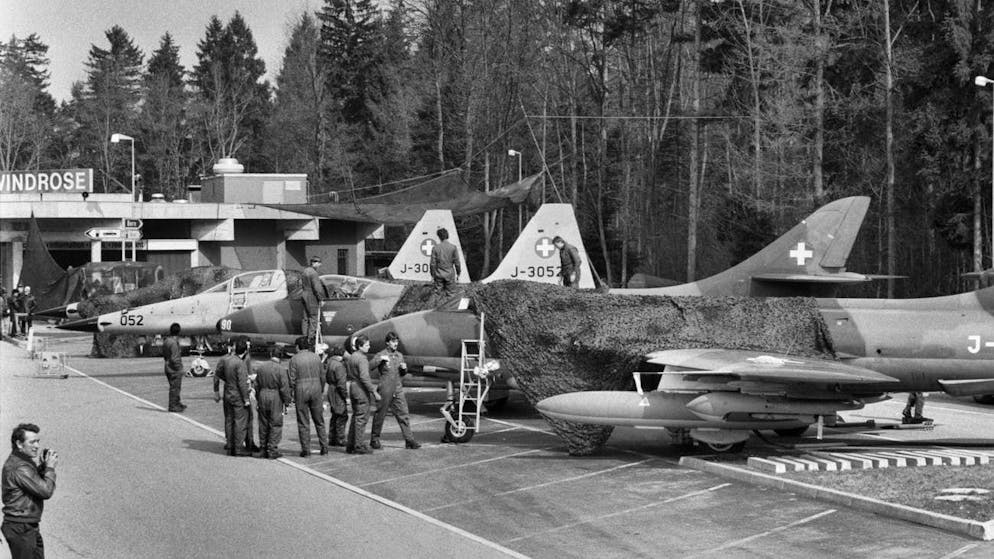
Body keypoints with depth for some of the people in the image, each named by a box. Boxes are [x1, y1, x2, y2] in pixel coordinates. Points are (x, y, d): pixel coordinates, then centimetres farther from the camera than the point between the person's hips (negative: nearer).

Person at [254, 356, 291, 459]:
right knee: (276, 425, 1)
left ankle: (264, 450, 16)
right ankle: (272, 450, -2)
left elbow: (257, 385, 13)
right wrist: (286, 403, -4)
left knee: (263, 425, 12)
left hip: (262, 397, 5)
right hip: (275, 398, -5)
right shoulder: (281, 370, -9)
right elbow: (285, 388, -11)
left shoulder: (261, 368, 8)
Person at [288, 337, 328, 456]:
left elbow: (292, 379, -8)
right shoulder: (316, 357, 4)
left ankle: (305, 450, 3)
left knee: (303, 423, 3)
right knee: (319, 420, 13)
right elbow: (322, 376, 6)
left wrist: (291, 393, 1)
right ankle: (324, 447, 11)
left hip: (301, 392, -3)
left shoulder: (294, 359, -6)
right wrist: (322, 391, 16)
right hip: (316, 389, 3)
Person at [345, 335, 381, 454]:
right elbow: (364, 377, -23)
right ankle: (359, 446, -4)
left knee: (356, 417, 16)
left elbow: (347, 374, 17)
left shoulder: (350, 357, 13)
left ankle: (350, 445, 17)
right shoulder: (361, 359, -16)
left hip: (352, 387, 9)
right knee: (361, 418, -5)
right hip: (361, 390, -9)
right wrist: (374, 392, -20)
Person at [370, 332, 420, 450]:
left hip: (398, 390, 5)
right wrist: (381, 359, -25)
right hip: (385, 390, -5)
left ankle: (409, 440, 1)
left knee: (403, 414, 1)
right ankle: (374, 439, 15)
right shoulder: (381, 355, -4)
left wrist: (404, 368, 2)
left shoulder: (399, 355, 14)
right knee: (380, 415, 3)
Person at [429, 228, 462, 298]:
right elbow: (456, 262, -4)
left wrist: (432, 275, 7)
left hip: (439, 274, 0)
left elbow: (432, 263, -4)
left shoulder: (435, 248, -8)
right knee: (448, 294, 9)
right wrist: (458, 273, 9)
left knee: (438, 293, 6)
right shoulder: (453, 247, -8)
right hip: (449, 274, 0)